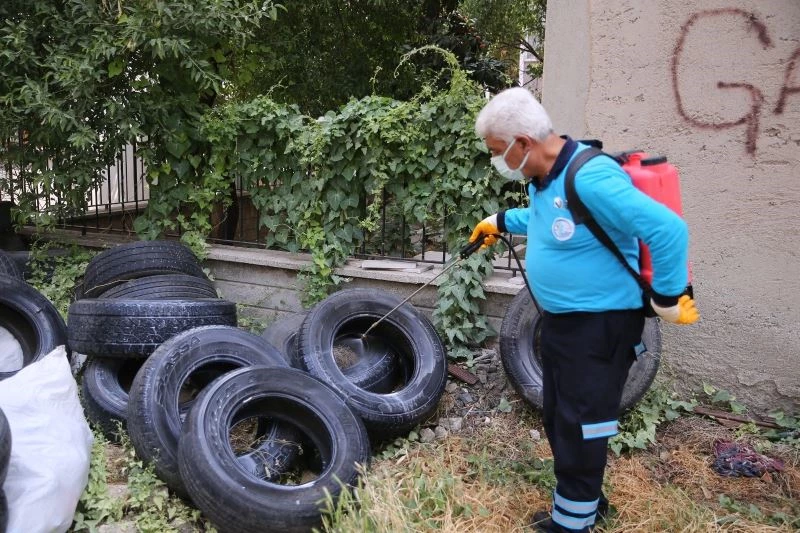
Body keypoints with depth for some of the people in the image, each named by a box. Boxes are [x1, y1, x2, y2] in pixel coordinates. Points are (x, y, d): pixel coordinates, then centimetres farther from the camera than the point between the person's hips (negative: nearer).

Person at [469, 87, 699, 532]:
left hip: (600, 324, -10)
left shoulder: (590, 179, -28)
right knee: (559, 419, 19)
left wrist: (668, 299, -22)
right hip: (561, 319, 10)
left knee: (580, 426, 3)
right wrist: (501, 221, 25)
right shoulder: (545, 177, 3)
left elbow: (668, 230, -30)